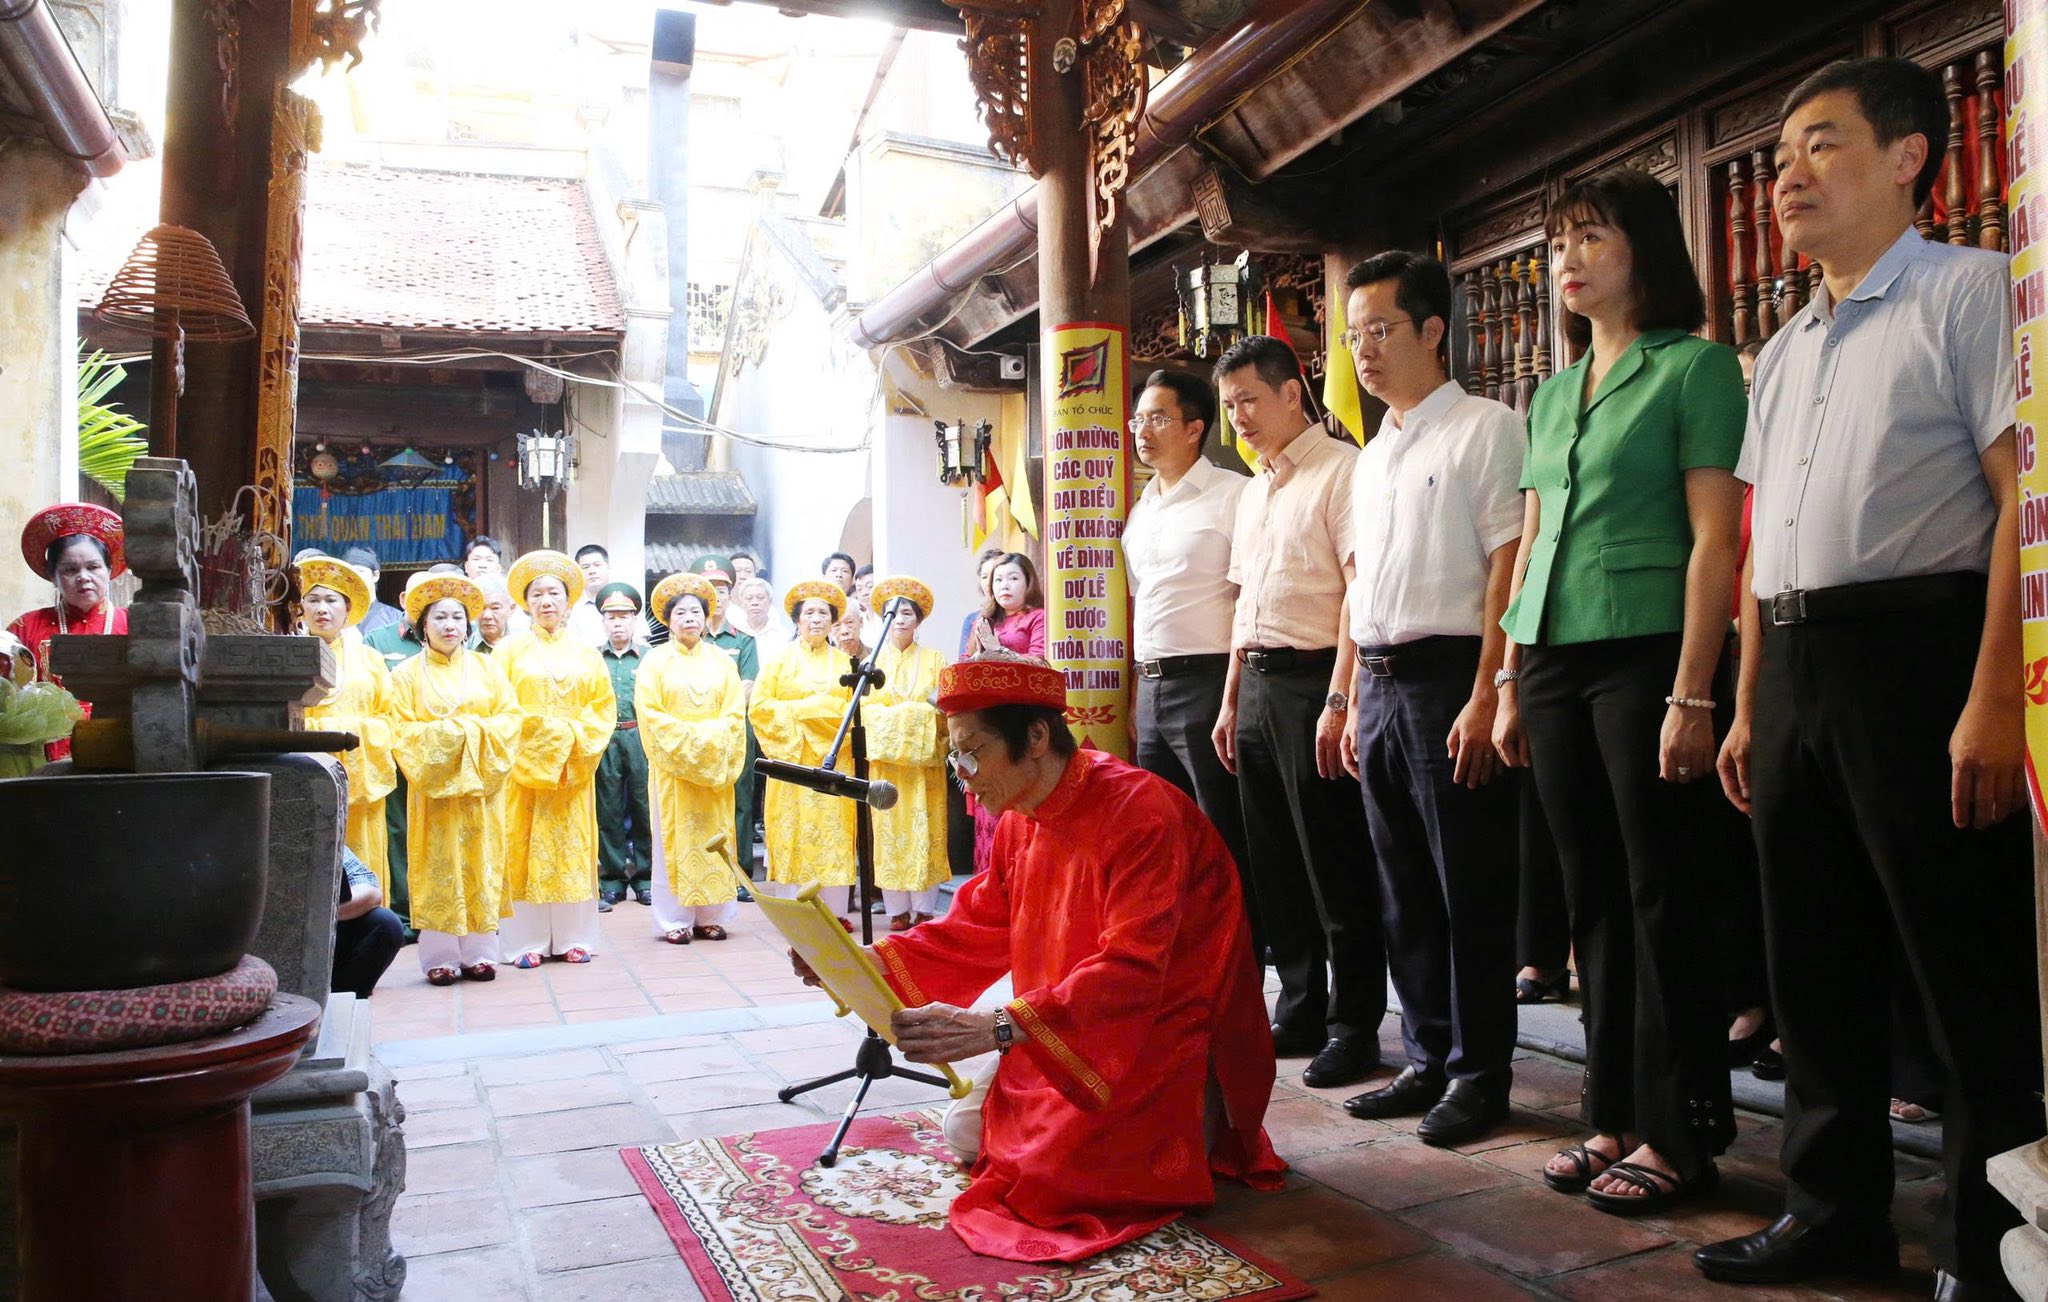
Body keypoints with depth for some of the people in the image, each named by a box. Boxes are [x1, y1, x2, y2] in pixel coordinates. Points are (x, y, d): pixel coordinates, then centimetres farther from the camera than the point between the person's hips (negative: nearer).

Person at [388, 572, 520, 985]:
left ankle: (479, 952, 8)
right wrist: (444, 732, -14)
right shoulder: (408, 674, 6)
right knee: (438, 869, -3)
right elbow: (402, 731, -2)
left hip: (480, 784, 2)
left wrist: (471, 729, -11)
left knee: (480, 867, 2)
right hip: (434, 785, -2)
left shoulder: (486, 668, 11)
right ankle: (440, 956, 3)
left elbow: (509, 719, 3)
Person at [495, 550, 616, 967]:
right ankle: (529, 941, 1)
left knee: (573, 847, 3)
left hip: (574, 769, 2)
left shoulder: (585, 654, 13)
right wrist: (544, 734, -11)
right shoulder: (512, 649, 5)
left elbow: (603, 708, 8)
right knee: (526, 849, -4)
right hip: (525, 766, -2)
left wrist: (574, 739, -8)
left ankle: (572, 937, 8)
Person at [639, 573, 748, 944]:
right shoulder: (656, 660, 2)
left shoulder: (721, 660, 10)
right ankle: (674, 920, 2)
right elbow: (650, 713, -6)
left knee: (713, 837, 3)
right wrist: (687, 738, -14)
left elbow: (735, 712, 5)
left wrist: (710, 739, -10)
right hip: (671, 763, -3)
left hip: (714, 764, 3)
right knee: (674, 837, -2)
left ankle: (711, 916, 9)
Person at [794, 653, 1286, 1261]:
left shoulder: (1138, 811, -27)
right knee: (966, 1129, 1)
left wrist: (995, 1028, -43)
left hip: (1166, 1031, -8)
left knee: (1061, 1165, -21)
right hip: (1066, 1031, 8)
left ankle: (1191, 1119, 6)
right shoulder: (1021, 820, 1)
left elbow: (1130, 971, -34)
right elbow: (976, 929, 4)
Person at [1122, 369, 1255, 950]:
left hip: (1205, 683, -8)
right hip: (1151, 685, 8)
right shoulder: (1143, 508, 18)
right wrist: (1140, 690, 16)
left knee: (1225, 842, -2)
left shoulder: (1231, 495, -6)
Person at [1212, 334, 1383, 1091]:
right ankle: (1300, 1010, 24)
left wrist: (1339, 699, -21)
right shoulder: (1254, 491, 19)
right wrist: (1231, 699, 18)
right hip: (1256, 682, 9)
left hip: (1312, 679, -8)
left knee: (1337, 869, -1)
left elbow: (1361, 589, -15)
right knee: (1275, 864, 13)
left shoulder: (1341, 470, -7)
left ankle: (1355, 1026, 10)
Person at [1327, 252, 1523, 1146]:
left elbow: (1508, 568, -11)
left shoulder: (1483, 428, -3)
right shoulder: (1372, 457, 19)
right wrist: (1354, 702, 15)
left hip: (1449, 677, -7)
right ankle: (1428, 1060, 23)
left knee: (1470, 889, 0)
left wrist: (1485, 698, -18)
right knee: (1403, 890, 12)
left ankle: (1479, 1073, 12)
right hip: (1380, 682, 8)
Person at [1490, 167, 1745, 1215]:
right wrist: (1510, 681, 13)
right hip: (1554, 659, 6)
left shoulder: (1693, 366, -2)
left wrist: (1691, 695, -15)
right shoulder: (1552, 394, 17)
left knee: (1664, 894, 0)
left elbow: (1714, 538, -9)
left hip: (1648, 652, -6)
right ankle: (1615, 1116, 21)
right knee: (1594, 894, 10)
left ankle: (1679, 1133, 12)